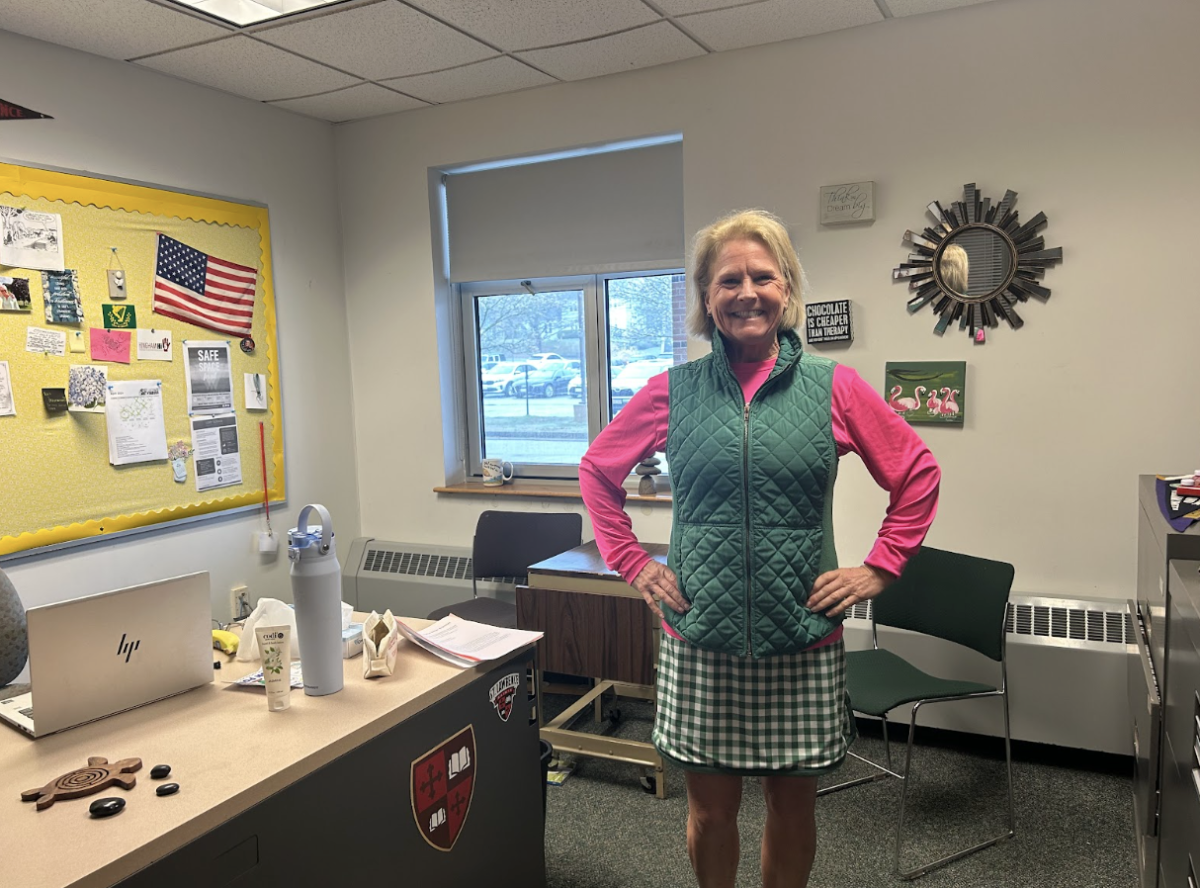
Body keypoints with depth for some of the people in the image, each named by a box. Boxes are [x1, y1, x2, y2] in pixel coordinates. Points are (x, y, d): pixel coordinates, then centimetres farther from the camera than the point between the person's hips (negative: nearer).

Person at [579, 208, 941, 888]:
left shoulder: (834, 388, -2)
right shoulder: (674, 391, -1)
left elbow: (918, 472, 7)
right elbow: (598, 470, 10)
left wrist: (880, 568, 2)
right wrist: (634, 563, 4)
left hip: (803, 641, 0)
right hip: (700, 640, 0)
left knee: (794, 802, 15)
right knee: (711, 808, 13)